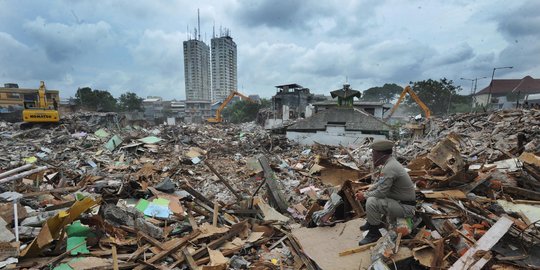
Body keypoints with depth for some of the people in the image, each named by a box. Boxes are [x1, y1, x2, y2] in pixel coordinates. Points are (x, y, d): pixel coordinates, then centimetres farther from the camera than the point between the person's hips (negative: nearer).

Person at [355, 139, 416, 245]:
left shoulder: (389, 168, -26)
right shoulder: (389, 162, 5)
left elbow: (381, 192, -26)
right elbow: (379, 183, 14)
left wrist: (364, 195, -11)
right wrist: (366, 192, 2)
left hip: (406, 208, -10)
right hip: (399, 200, 10)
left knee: (371, 202, -26)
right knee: (370, 195, 16)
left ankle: (374, 232, -5)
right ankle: (373, 221, 25)